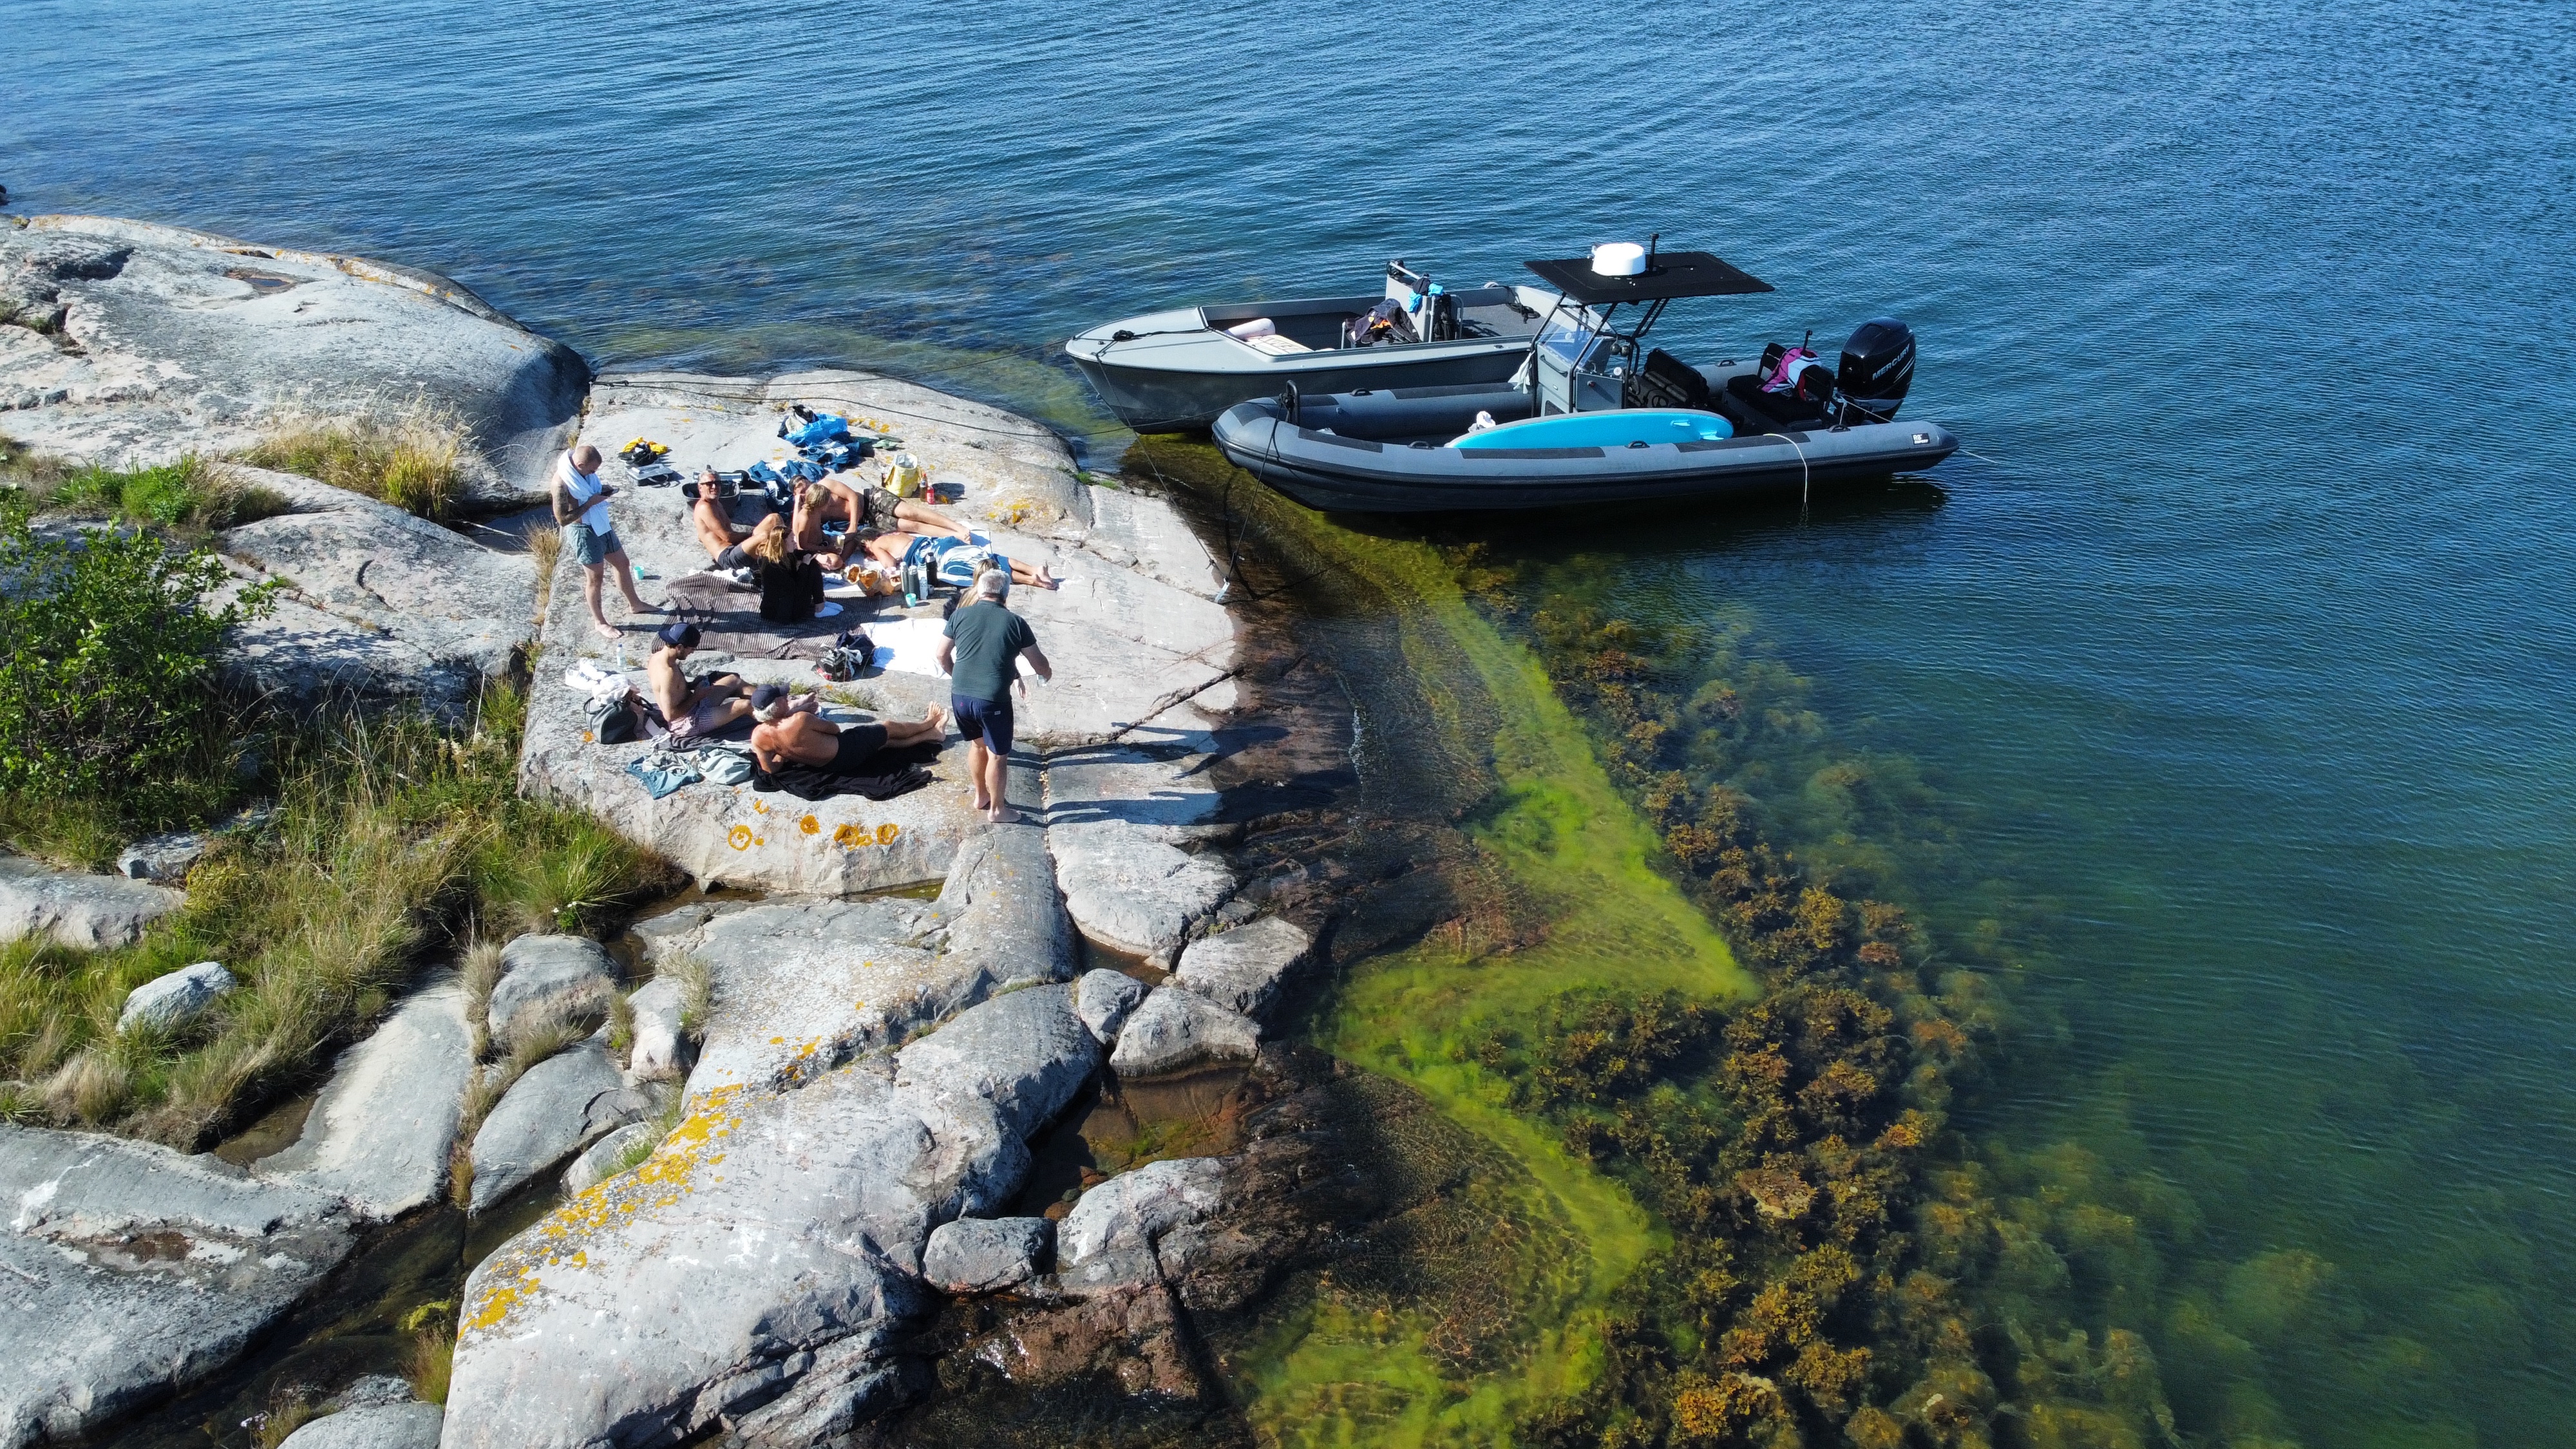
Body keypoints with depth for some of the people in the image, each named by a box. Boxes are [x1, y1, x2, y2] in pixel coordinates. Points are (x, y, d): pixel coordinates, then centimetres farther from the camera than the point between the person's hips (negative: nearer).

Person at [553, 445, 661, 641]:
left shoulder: (583, 470, -5)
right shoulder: (561, 482, -29)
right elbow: (562, 519, -26)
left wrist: (602, 491, -5)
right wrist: (590, 503, -26)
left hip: (602, 525, 8)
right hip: (584, 532, -8)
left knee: (623, 564, 21)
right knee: (594, 578, 7)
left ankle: (635, 604, 43)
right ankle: (599, 622, 27)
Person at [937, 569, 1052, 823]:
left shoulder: (960, 616, 2)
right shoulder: (1015, 622, -4)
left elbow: (942, 656, 10)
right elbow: (1039, 664, 5)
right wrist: (1048, 673, 28)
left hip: (960, 697, 4)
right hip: (993, 700, -4)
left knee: (977, 744, 26)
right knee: (997, 756, 13)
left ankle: (981, 796, 41)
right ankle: (996, 809, 25)